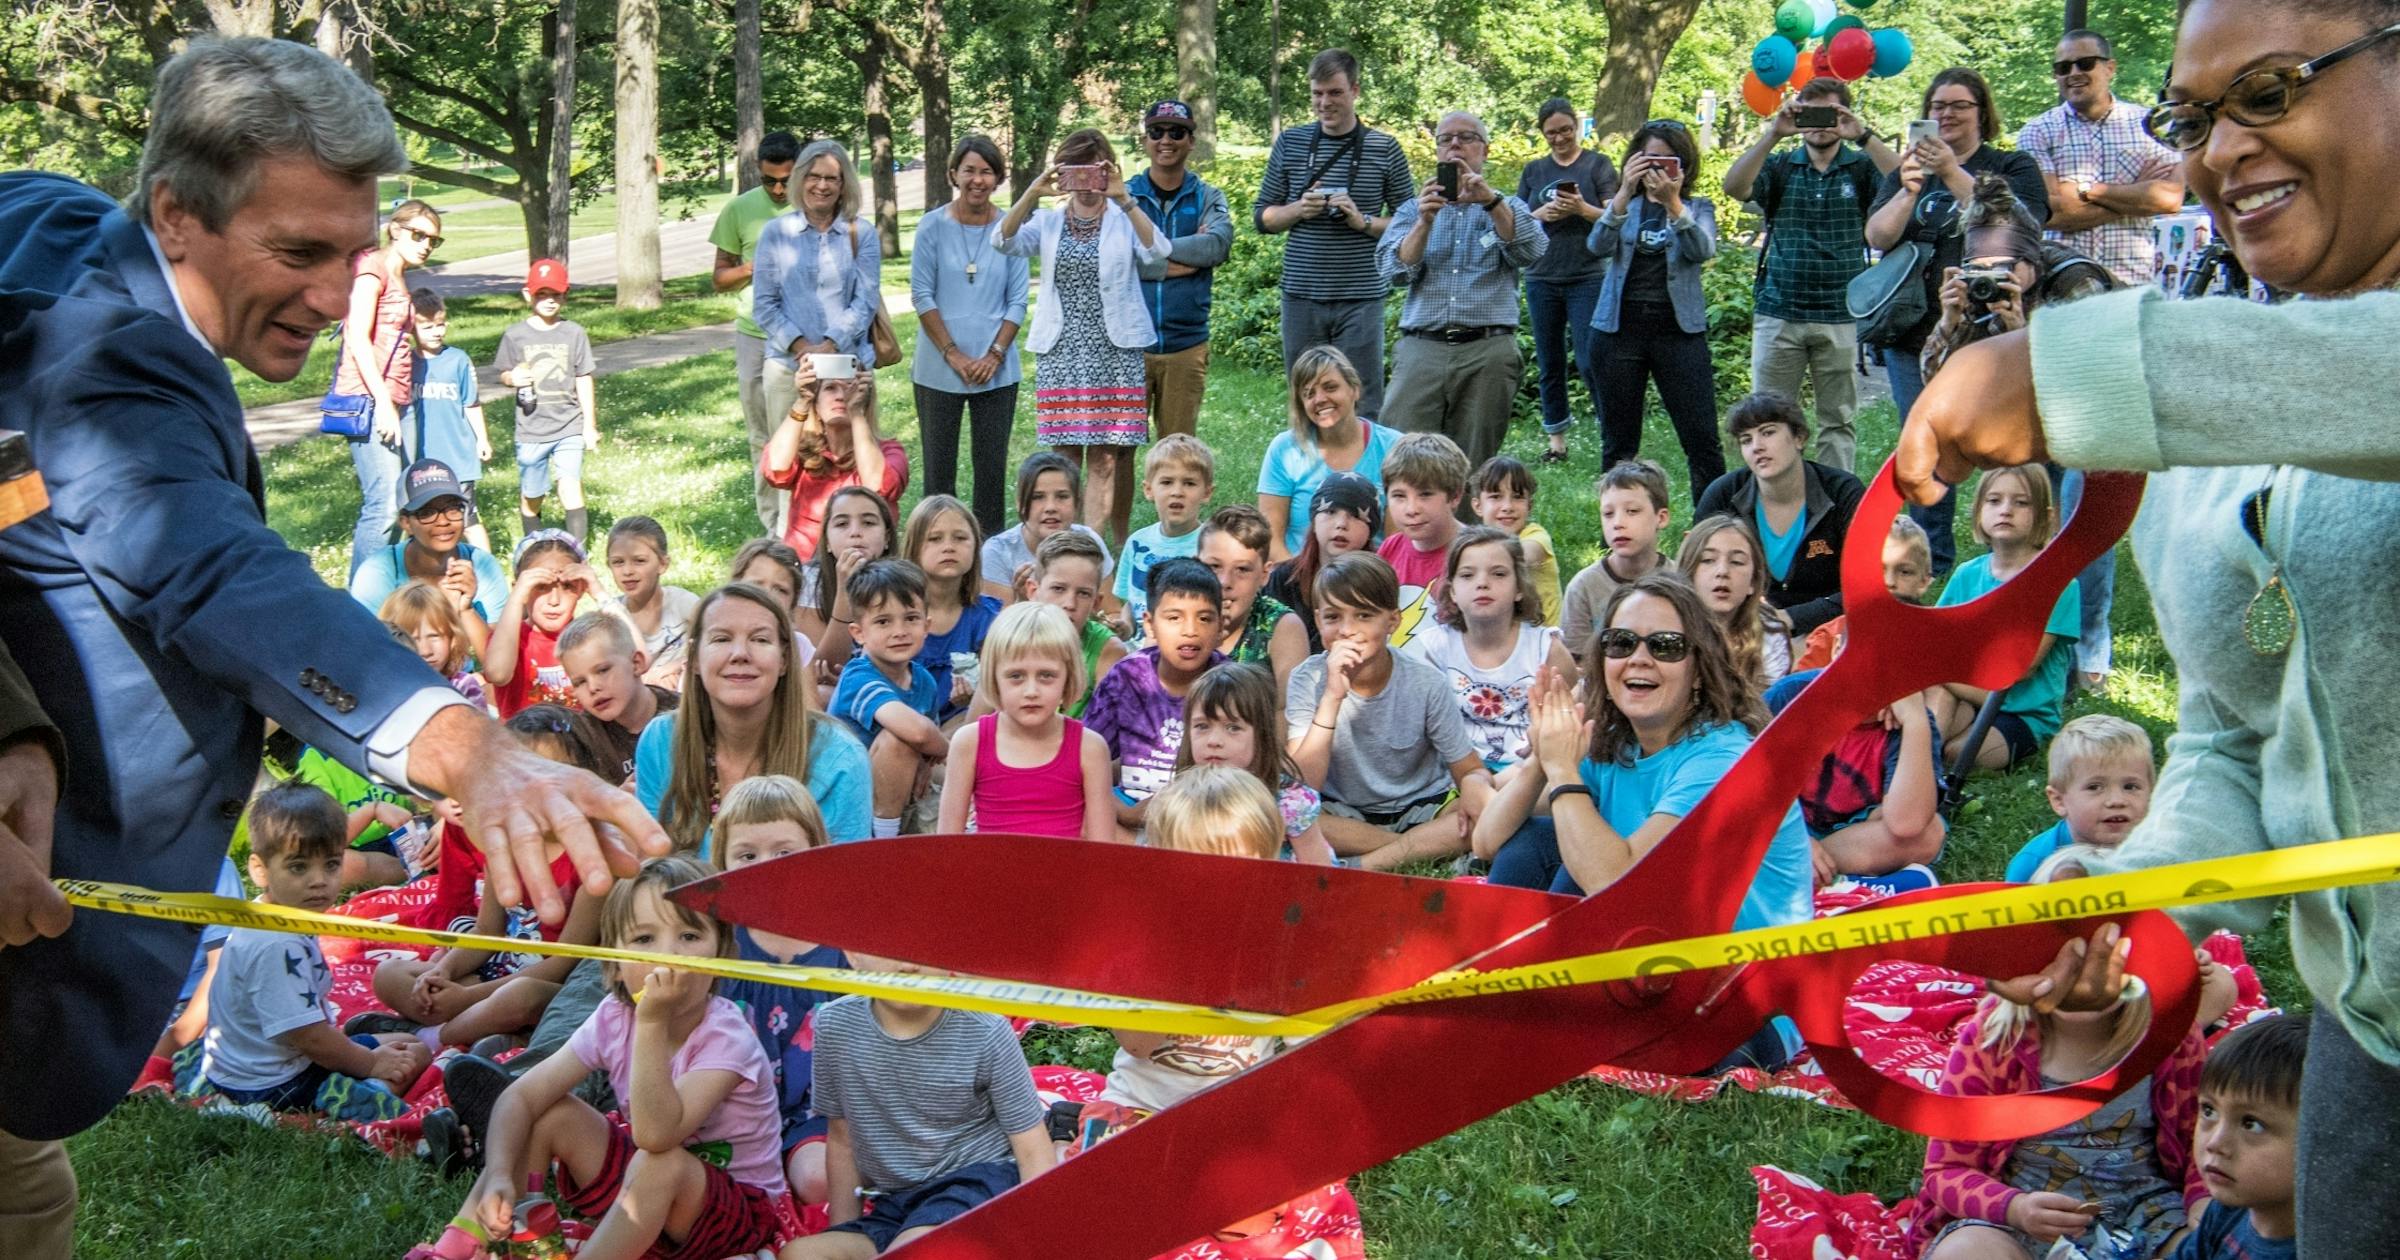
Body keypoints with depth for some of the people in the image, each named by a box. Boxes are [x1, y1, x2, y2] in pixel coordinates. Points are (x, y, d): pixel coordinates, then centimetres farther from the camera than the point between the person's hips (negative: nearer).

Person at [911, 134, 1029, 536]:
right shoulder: (933, 226, -2)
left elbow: (1018, 300, 2)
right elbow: (921, 295, -2)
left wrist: (994, 355, -7)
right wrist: (953, 354, -9)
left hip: (997, 370, 1)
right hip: (938, 369, -1)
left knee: (992, 464, 5)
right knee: (939, 465, 4)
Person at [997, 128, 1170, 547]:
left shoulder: (1124, 221, 6)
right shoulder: (1048, 222, 12)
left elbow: (1157, 252, -15)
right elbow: (1005, 242, -6)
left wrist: (1122, 199, -23)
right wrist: (1033, 194, -19)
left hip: (1115, 351, -2)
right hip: (1061, 351, 2)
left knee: (1104, 459, -5)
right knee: (1065, 457, 2)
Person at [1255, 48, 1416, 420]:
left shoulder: (1383, 148, 2)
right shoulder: (1290, 144, 7)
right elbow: (1261, 217, 11)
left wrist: (1364, 222, -14)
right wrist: (1299, 210, -9)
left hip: (1361, 299, -2)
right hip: (1301, 296, 2)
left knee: (1362, 408, -1)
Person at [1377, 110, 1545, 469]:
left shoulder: (1510, 209, 17)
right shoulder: (1413, 210, 18)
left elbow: (1531, 251, -5)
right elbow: (1396, 270, 2)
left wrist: (1489, 199, -17)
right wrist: (1425, 221, -13)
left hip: (1488, 354, 0)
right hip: (1421, 349, 0)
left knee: (1473, 468, 0)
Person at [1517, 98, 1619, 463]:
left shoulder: (1598, 164, 4)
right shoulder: (1533, 171, 13)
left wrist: (1583, 209, -21)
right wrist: (1541, 214, -9)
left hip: (1587, 278, -4)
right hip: (1542, 278, 4)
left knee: (1589, 362, -11)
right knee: (1550, 364, 7)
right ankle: (1556, 439, 15)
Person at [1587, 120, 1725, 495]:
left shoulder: (1698, 207, 9)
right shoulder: (1625, 205, 11)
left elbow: (1703, 251, -11)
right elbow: (1598, 246, -8)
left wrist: (1673, 204, -25)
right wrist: (1625, 193, -21)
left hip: (1679, 329, -1)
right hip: (1620, 327, 1)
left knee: (1702, 438, -6)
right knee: (1618, 443, 5)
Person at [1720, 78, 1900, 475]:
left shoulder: (1862, 167, 5)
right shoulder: (1779, 166, 8)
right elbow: (1734, 187, -10)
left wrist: (1864, 136, -21)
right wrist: (1773, 135, -19)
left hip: (1841, 318, -1)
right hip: (1778, 314, 1)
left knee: (1838, 422, 5)